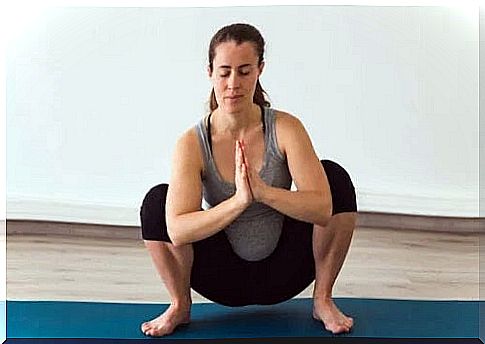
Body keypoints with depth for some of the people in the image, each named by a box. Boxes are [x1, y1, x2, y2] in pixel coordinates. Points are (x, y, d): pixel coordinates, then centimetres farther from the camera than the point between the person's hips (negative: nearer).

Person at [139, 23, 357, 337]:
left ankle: (323, 300, -5)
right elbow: (177, 232, -30)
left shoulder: (286, 128, -17)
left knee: (336, 176, -21)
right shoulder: (193, 143, -18)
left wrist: (264, 192, -44)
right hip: (224, 279, 0)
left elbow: (323, 209, -28)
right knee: (157, 201, -24)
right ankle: (180, 306, -1)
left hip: (280, 273, 1)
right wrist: (239, 201, -44)